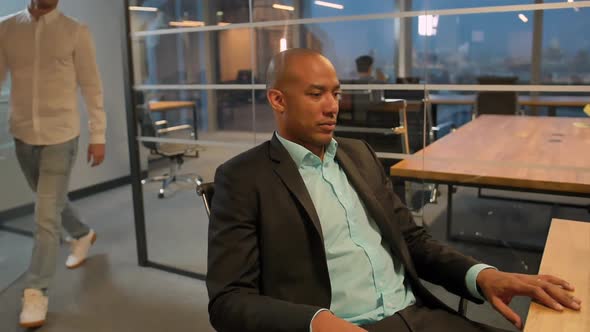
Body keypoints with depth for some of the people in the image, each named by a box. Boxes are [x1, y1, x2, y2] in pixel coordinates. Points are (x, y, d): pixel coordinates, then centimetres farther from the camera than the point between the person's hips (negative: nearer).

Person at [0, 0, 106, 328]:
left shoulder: (76, 32, -5)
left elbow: (91, 87, -3)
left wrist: (98, 135, -3)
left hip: (61, 136, -4)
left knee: (46, 217, -3)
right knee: (52, 202, 21)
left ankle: (36, 291, 11)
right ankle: (82, 234, 50)